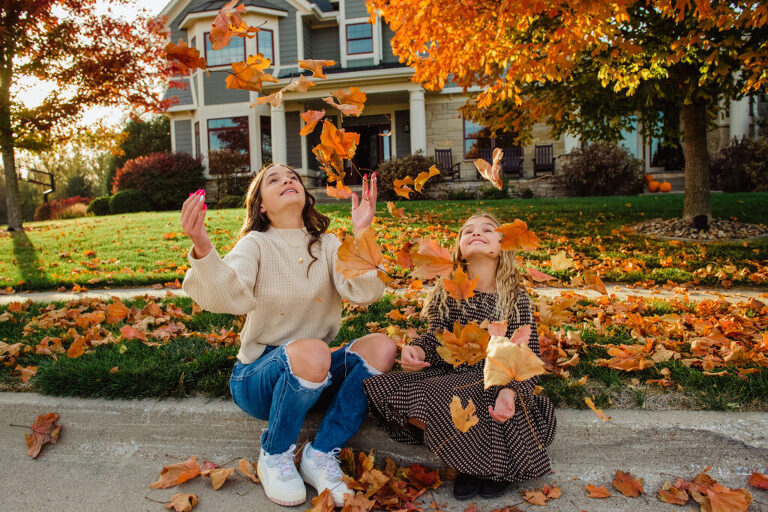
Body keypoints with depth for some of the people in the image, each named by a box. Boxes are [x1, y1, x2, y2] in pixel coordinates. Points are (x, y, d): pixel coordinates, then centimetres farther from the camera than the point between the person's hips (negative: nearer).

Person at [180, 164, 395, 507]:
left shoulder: (326, 245, 3)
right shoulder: (256, 245, -6)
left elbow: (363, 293, -16)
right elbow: (232, 298, -28)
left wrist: (360, 233, -31)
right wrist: (202, 249, -46)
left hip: (314, 376, 4)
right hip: (258, 377, -4)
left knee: (382, 347, -19)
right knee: (312, 352, -35)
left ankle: (321, 454, -9)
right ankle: (274, 456, -7)